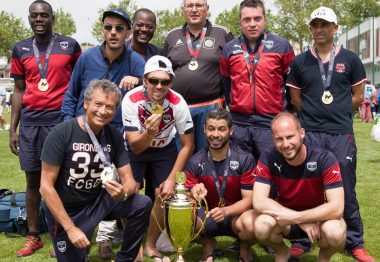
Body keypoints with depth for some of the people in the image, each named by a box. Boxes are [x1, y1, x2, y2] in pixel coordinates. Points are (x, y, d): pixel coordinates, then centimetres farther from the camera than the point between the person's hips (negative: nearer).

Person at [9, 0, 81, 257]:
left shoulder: (70, 45, 3)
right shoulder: (21, 49, 10)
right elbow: (19, 91, 12)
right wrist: (12, 129, 7)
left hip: (61, 120, -3)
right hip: (30, 122, 3)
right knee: (33, 180, 8)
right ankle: (33, 237, 18)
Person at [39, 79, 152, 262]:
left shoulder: (114, 136, -8)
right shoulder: (61, 133, -21)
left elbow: (130, 181, -7)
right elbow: (46, 186, -20)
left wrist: (123, 192, -33)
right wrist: (70, 228, -23)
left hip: (98, 201, 4)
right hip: (65, 212, -3)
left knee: (143, 205, -16)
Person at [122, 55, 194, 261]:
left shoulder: (178, 103, -28)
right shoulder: (131, 100, -31)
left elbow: (187, 144, -16)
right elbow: (135, 147, -30)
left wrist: (172, 179, -18)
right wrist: (149, 133, -52)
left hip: (165, 149, 1)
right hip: (136, 148, -1)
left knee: (164, 195, -6)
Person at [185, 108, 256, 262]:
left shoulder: (245, 159, -13)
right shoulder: (195, 162, -5)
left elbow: (249, 200, -12)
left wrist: (226, 211, -32)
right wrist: (195, 196, -28)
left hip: (236, 215, -2)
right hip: (208, 216, 2)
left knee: (249, 223, -38)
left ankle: (245, 247, 3)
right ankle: (208, 244, 6)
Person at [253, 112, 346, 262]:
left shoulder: (325, 159, -23)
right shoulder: (268, 160, -17)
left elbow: (337, 207, -28)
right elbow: (259, 202, -24)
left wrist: (294, 218, -32)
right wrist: (303, 222, -29)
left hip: (319, 217, -1)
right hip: (285, 218, 1)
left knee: (335, 233, -35)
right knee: (261, 226, -31)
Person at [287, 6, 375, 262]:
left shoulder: (350, 59, 5)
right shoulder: (300, 62, 6)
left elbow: (358, 97, 9)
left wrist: (337, 114, 8)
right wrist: (314, 115, 7)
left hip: (342, 134, 0)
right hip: (310, 134, 1)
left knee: (346, 189, 5)